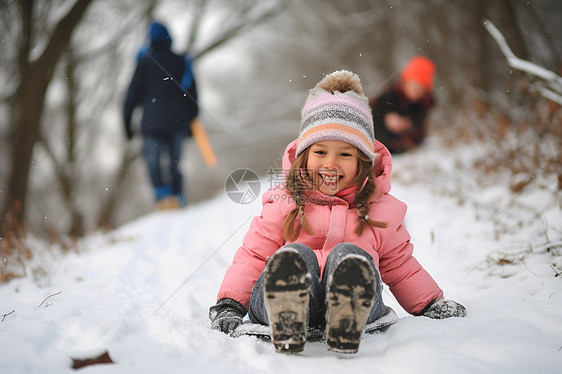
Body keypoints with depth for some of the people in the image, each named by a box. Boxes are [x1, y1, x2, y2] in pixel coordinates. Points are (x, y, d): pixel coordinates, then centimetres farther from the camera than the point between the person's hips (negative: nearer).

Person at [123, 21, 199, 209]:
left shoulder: (145, 62, 3)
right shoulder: (182, 62, 12)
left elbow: (133, 92, 2)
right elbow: (193, 96, 14)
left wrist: (126, 121, 8)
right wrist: (191, 121, 21)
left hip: (152, 121, -3)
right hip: (178, 122, 3)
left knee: (153, 159, -6)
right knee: (174, 162, 12)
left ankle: (163, 193, -26)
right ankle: (178, 195, 1)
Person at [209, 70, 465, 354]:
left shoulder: (380, 209, 22)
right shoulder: (283, 203, 17)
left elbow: (399, 266, 30)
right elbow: (252, 256, 14)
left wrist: (433, 304, 18)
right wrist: (228, 305, 1)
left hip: (352, 295, 1)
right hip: (278, 298, 0)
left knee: (348, 255, -33)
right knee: (296, 255, -34)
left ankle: (346, 328, -61)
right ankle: (286, 326, -62)